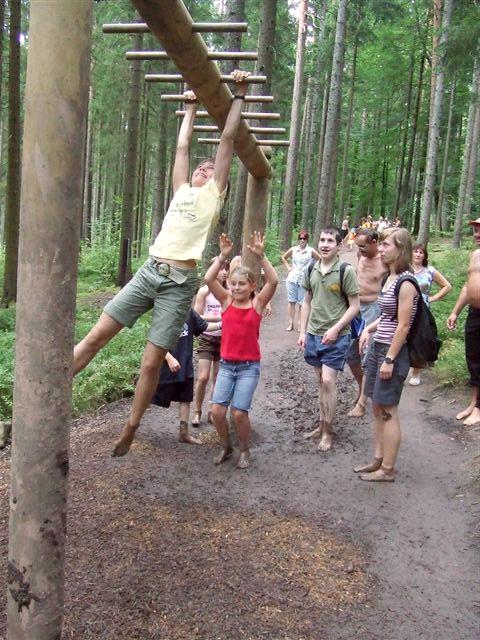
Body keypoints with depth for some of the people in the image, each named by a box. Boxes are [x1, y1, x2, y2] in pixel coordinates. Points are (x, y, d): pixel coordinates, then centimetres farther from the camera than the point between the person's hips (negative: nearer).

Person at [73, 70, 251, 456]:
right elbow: (183, 145, 29)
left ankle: (130, 429, 15)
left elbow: (228, 138, 10)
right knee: (97, 336, -1)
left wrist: (239, 96, 13)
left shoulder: (214, 193, 10)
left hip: (180, 282, -4)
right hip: (149, 271, 5)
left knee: (152, 363, -1)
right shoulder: (182, 190, 21)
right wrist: (191, 108, 38)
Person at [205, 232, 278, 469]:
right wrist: (223, 256, -18)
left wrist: (261, 255, -26)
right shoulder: (226, 301, 1)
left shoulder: (258, 303, -4)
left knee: (239, 412, -5)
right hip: (226, 365, 2)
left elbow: (273, 281, -20)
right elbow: (209, 279, -12)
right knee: (217, 410, -4)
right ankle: (225, 447, 24)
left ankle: (244, 450, 22)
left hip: (249, 367, -2)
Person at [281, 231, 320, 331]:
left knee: (301, 302, 3)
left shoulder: (311, 251, -3)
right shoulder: (293, 249, 4)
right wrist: (288, 267, 8)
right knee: (291, 301, 4)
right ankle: (291, 323, 10)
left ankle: (299, 323, 15)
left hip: (304, 280, -2)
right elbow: (283, 257, 19)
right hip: (292, 278, 2)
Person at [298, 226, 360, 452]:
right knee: (321, 381, 14)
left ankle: (327, 432, 6)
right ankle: (322, 424, 27)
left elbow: (354, 306, -9)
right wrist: (302, 332, 8)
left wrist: (336, 328, -17)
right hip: (313, 334, 5)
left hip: (336, 336, -5)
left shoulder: (346, 271, -10)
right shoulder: (311, 270, 5)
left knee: (328, 381, -8)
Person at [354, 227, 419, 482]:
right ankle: (378, 460, 28)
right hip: (377, 347, 9)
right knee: (377, 408, 15)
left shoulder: (406, 282, -17)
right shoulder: (389, 278, 9)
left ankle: (388, 470, 14)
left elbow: (403, 326, -18)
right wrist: (368, 329, 4)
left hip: (393, 351, -9)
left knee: (388, 411, 1)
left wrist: (390, 360, -18)